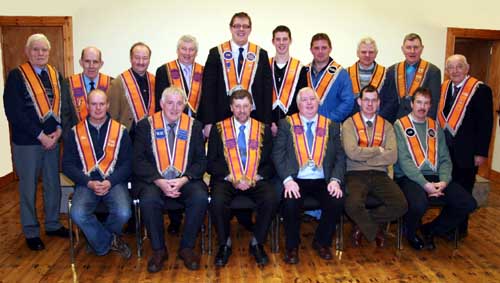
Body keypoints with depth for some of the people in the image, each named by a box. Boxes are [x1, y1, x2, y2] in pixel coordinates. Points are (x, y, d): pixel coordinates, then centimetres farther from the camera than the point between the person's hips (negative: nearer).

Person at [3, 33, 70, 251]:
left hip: (52, 139, 5)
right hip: (26, 142, -4)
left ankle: (52, 224, 29)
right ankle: (31, 232, 21)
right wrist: (40, 135, -14)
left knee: (53, 184, 12)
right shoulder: (17, 76, -6)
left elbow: (63, 105, 10)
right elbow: (13, 112, -13)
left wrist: (58, 131, -6)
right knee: (28, 187, 7)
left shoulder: (55, 75, 9)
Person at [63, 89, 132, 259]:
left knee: (123, 213, -25)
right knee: (77, 214, -27)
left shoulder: (120, 131, 6)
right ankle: (110, 241, -1)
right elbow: (67, 165, 5)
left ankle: (101, 238, 10)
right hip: (86, 183, 1)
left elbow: (127, 163, 4)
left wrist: (110, 182, -13)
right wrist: (89, 183, -11)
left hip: (114, 182, 0)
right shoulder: (75, 132, 8)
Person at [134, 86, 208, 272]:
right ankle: (158, 250, -7)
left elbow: (201, 160, 4)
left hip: (186, 179, 1)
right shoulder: (146, 125, 4)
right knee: (149, 200, -31)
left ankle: (187, 248, -5)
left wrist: (184, 180, -14)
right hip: (154, 179, -1)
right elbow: (139, 160, -2)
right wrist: (159, 181, -17)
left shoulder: (194, 126, 8)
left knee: (200, 199, -27)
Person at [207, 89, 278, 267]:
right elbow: (211, 162, 3)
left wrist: (254, 178, -10)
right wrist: (232, 178, -11)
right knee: (217, 202, -32)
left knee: (271, 199, -28)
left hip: (256, 180, 1)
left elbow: (271, 163, 8)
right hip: (226, 179, -1)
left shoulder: (263, 130, 12)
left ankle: (257, 243, -3)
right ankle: (224, 244, -3)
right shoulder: (218, 129, 9)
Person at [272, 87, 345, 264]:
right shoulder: (286, 124, 7)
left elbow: (340, 156, 5)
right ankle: (292, 246, -1)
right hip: (296, 180, -2)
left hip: (323, 181, 2)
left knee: (337, 202, -24)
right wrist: (288, 179, -17)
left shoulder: (331, 126, 12)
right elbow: (278, 154, -2)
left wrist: (335, 179, -12)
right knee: (290, 203, -30)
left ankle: (321, 242, 6)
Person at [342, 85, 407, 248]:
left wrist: (364, 156, -8)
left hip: (379, 175, 3)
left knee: (401, 205, -21)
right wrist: (378, 150, -4)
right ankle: (375, 230, 2)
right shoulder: (349, 124, 3)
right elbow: (352, 152, -13)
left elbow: (392, 156, -3)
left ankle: (362, 224, 5)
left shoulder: (387, 126, 12)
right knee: (353, 205, -32)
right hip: (356, 174, -3)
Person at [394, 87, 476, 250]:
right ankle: (410, 233, 2)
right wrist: (425, 184, -17)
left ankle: (431, 229, 11)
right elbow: (404, 160, -10)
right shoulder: (400, 125, 1)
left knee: (468, 203, -13)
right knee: (418, 205, -35)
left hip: (435, 177, 5)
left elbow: (445, 158, 11)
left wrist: (444, 181, -8)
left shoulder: (435, 126, 17)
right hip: (409, 177, -5)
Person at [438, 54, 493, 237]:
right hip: (445, 150, 4)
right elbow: (438, 117, 8)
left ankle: (460, 228, 24)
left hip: (466, 152, -4)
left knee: (463, 190, 8)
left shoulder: (480, 89, -7)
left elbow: (486, 123, -9)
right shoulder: (443, 88, 7)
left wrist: (481, 152, -12)